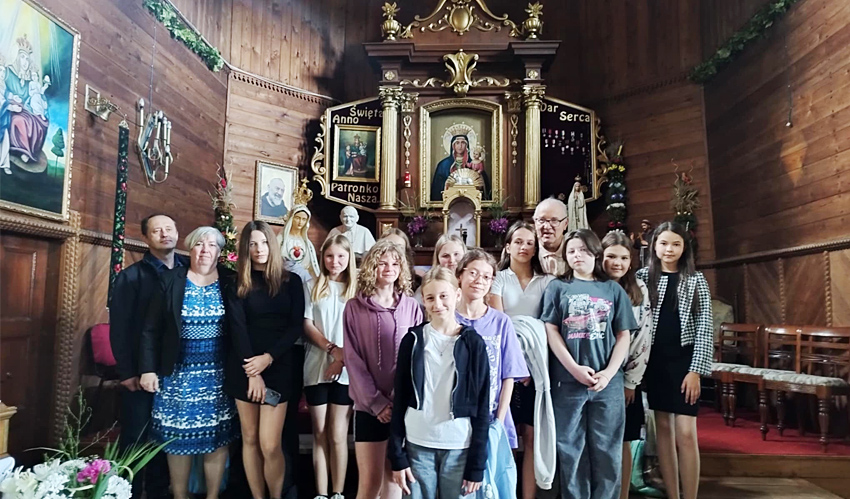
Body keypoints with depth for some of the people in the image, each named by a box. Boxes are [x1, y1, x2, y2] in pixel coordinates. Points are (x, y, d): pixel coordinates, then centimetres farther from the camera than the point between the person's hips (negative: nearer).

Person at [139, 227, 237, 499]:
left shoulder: (230, 282, 0)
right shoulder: (170, 280, -1)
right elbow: (151, 329, 0)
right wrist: (148, 369, -4)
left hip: (218, 374, 0)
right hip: (179, 373, 0)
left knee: (217, 436, 5)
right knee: (178, 436, 7)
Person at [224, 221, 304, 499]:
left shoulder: (291, 282, 4)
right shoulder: (238, 284, 5)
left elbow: (296, 327, -1)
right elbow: (237, 329, -3)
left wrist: (268, 358, -13)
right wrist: (252, 372, -12)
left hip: (278, 367, -1)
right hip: (244, 368, 1)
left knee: (269, 445, -6)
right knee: (250, 439, 7)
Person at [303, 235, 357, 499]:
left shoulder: (356, 289, 5)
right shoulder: (312, 287, 8)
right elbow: (307, 325, 1)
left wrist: (343, 358, -12)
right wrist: (332, 348, -12)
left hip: (346, 370, -1)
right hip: (316, 368, 1)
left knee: (338, 435, 2)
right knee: (320, 434, 8)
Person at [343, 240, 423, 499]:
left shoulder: (411, 307, 3)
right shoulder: (355, 307, -1)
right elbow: (352, 359, -4)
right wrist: (376, 402, -11)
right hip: (369, 406, -1)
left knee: (394, 477, 12)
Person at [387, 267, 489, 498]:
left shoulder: (473, 343, -2)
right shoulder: (413, 340, 0)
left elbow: (482, 407, -1)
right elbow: (400, 401, 3)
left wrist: (476, 465, -4)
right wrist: (397, 456, -1)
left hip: (459, 448, 0)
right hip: (417, 446, 1)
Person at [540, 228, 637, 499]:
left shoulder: (613, 289, 8)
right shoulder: (557, 288, 6)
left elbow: (623, 335, 5)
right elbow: (551, 331, -2)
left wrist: (608, 373, -8)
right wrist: (575, 369, -12)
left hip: (608, 382, 1)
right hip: (568, 381, -1)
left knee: (607, 450, 8)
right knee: (571, 449, 7)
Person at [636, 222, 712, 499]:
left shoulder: (696, 279, 1)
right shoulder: (643, 276, 4)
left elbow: (704, 326, -3)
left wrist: (696, 370, -10)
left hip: (684, 360, -2)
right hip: (655, 360, 2)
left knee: (686, 433, -5)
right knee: (663, 428, 8)